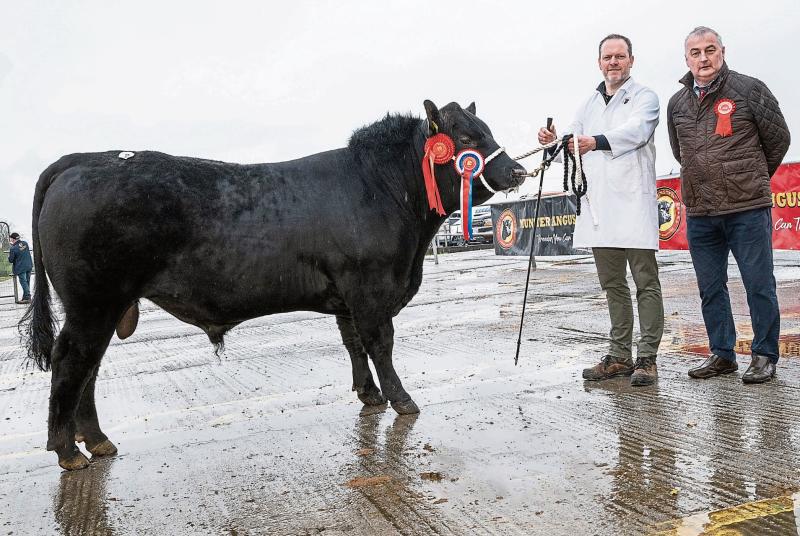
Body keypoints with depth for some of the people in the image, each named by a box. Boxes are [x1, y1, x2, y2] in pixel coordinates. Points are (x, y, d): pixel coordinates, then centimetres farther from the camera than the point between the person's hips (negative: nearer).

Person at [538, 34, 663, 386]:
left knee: (646, 283, -4)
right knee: (612, 285, 10)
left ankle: (647, 358, 2)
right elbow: (572, 145, 14)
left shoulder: (644, 98, 3)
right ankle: (620, 356, 18)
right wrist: (553, 142, -10)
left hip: (633, 202, -6)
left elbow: (635, 131, -18)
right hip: (598, 205, 6)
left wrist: (595, 142, -36)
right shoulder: (589, 105, 22)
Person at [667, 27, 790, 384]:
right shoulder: (677, 104, 11)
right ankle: (722, 355, 22)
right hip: (699, 214, 4)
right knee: (711, 289, 10)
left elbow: (778, 139, 6)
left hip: (748, 210, -4)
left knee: (759, 286, 1)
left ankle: (765, 357, 13)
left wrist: (753, 180, 14)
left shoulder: (749, 90, -1)